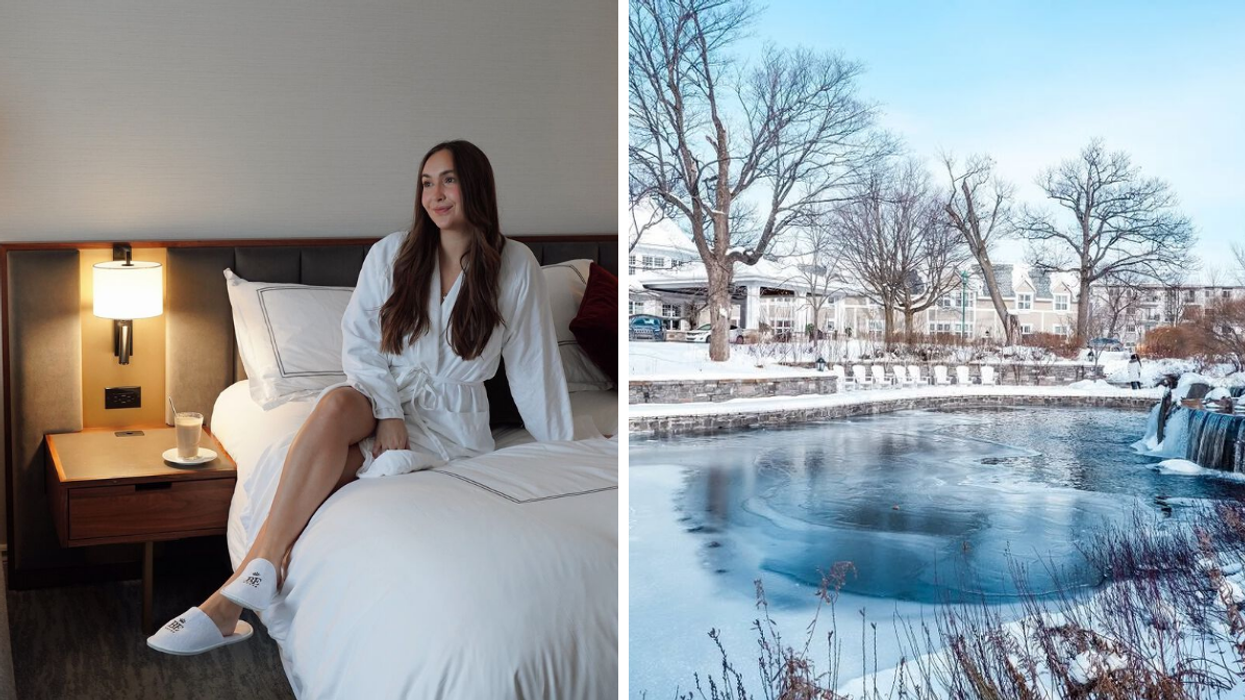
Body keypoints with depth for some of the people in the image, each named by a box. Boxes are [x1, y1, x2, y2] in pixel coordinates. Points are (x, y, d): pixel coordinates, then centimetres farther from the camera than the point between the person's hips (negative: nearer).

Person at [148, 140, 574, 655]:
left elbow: (531, 366, 2)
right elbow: (358, 342, 0)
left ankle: (236, 595, -31)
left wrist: (561, 448, 2)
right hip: (382, 394, 2)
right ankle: (256, 580, -38)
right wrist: (387, 413, -14)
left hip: (451, 415, -2)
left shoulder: (515, 266, -1)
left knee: (337, 464, -29)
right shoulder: (392, 254, 4)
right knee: (336, 404, -34)